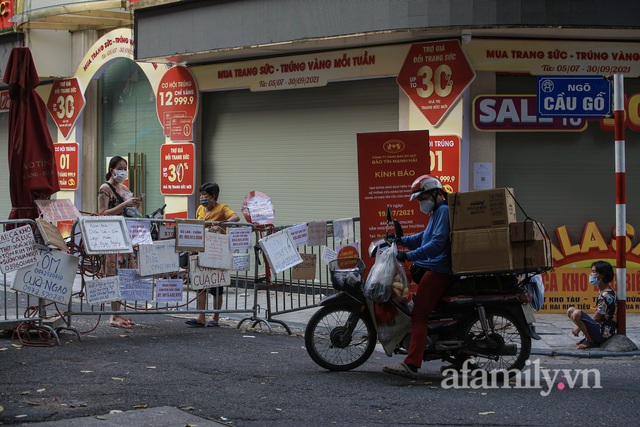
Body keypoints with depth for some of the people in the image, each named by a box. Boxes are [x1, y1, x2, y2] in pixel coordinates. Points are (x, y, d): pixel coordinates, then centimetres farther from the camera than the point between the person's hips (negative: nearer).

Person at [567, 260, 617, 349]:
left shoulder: (606, 295, -20)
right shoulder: (603, 292, 11)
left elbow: (596, 318, -17)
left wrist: (579, 327, -7)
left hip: (604, 333, -10)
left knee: (577, 314, -30)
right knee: (570, 310, 14)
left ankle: (590, 341, -12)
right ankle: (588, 337, 6)